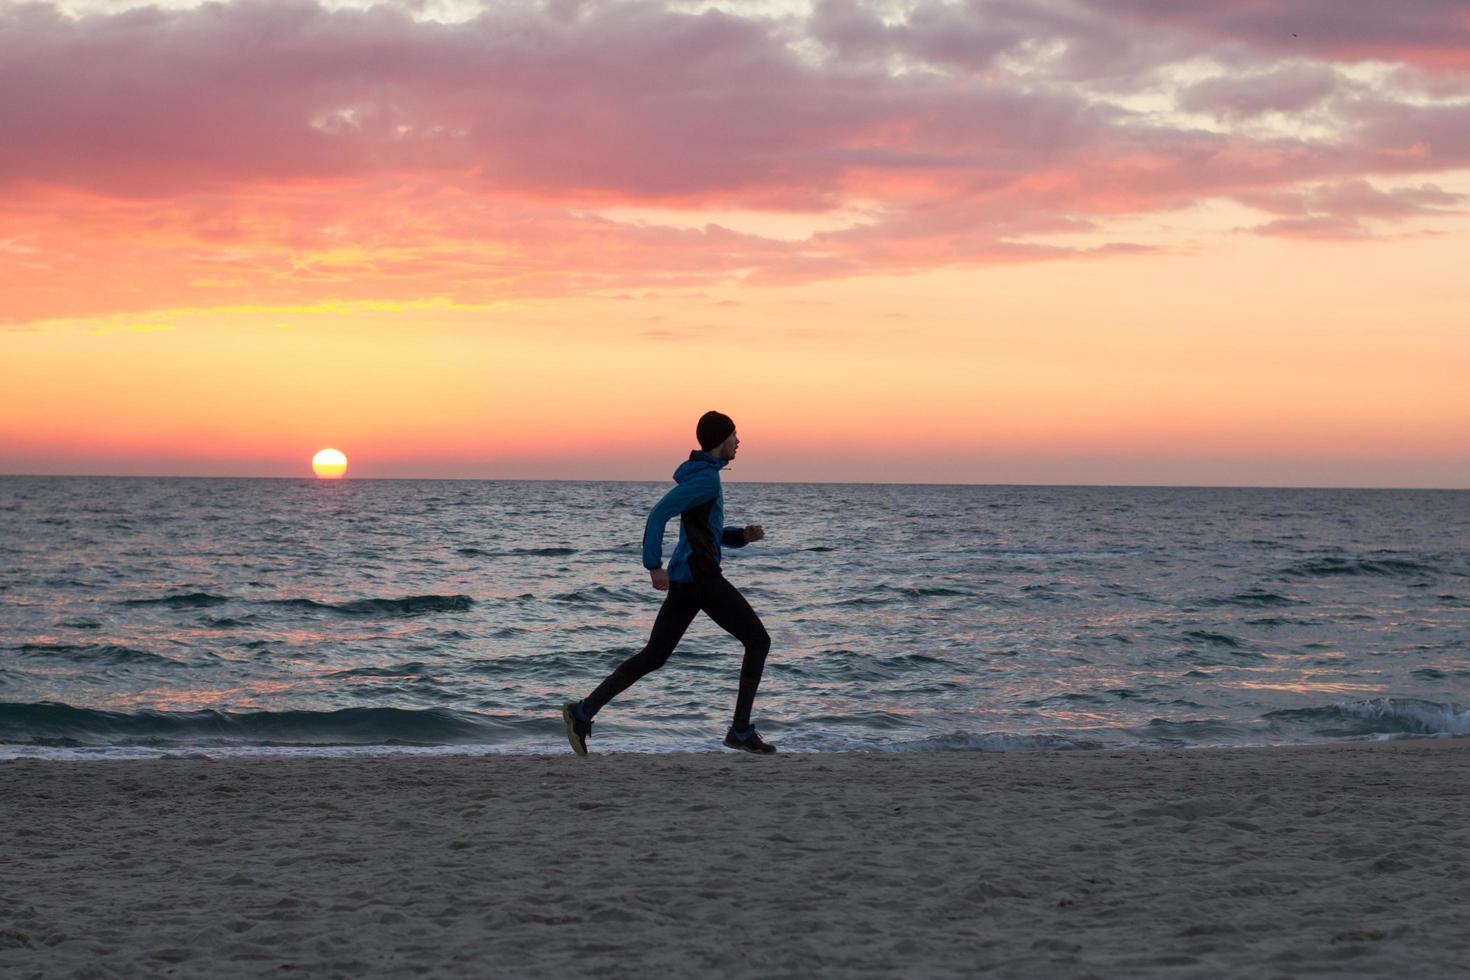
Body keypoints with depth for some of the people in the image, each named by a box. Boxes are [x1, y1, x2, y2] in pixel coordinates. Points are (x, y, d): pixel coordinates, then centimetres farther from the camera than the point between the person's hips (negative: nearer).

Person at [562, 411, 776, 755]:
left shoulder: (700, 476, 21)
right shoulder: (706, 477, -13)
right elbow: (658, 514, -21)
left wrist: (744, 534, 14)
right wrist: (655, 567, -22)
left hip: (683, 580, 10)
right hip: (701, 578, -10)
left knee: (652, 657, 7)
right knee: (759, 641, 3)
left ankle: (584, 711, -4)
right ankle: (741, 729, 1)